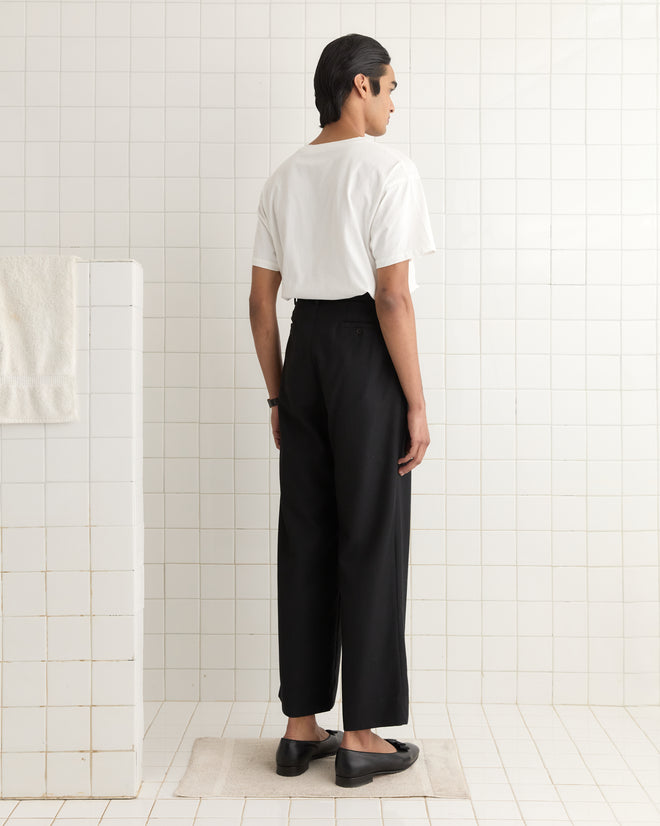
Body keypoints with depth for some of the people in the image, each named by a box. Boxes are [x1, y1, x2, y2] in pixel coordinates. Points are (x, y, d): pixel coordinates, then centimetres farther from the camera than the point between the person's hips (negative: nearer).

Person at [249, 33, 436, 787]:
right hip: (366, 356, -6)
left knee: (304, 539, 9)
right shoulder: (388, 168, -8)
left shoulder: (284, 177, 12)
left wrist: (276, 395, 17)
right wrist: (417, 404, -11)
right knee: (371, 544, 0)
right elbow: (392, 296, -16)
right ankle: (361, 737, 9)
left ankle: (301, 727, 17)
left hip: (304, 349, 7)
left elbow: (261, 302, 11)